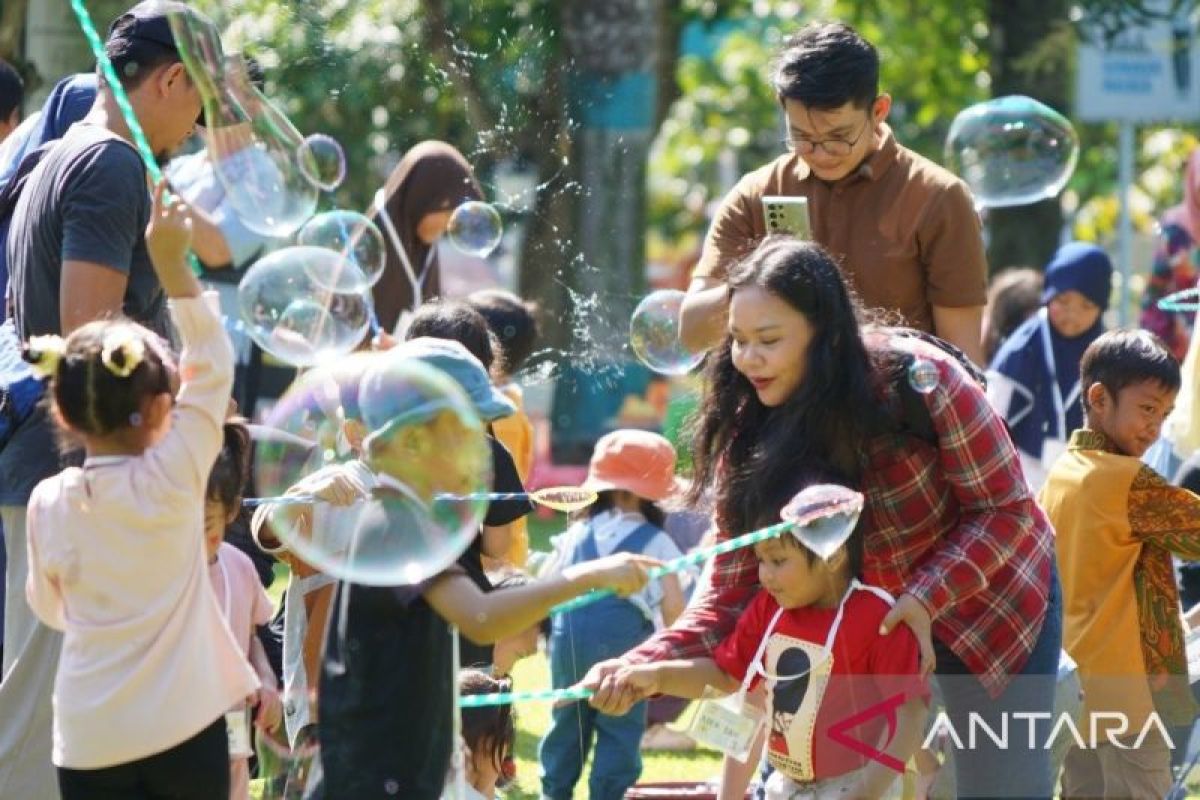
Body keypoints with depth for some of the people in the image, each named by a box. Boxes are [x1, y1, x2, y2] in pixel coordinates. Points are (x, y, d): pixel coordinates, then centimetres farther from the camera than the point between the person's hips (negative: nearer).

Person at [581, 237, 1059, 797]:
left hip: (990, 600, -3)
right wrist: (642, 666, -34)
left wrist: (926, 601, -33)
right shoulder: (749, 434, -17)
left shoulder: (917, 379, -29)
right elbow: (731, 596, -17)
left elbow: (1006, 509, -19)